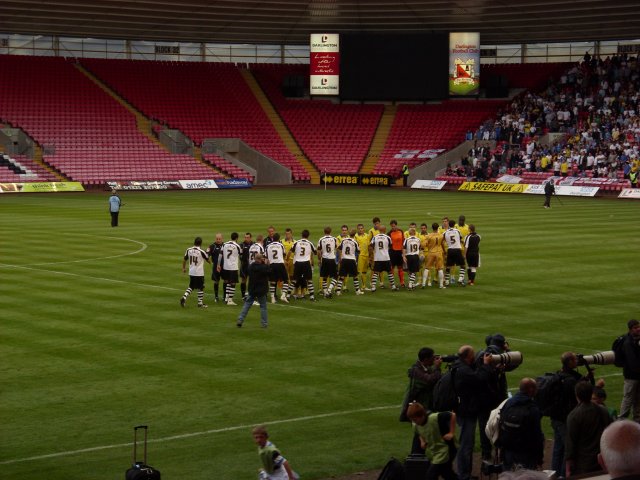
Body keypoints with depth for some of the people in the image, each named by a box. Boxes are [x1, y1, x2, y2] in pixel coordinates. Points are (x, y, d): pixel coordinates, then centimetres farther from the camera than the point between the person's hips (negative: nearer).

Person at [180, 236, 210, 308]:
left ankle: (184, 297, -1)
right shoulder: (201, 252, -16)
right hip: (199, 273, -5)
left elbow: (184, 259, 9)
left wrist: (184, 268, 24)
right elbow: (208, 260, -1)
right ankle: (200, 303, 15)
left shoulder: (189, 250, -2)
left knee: (191, 287, 18)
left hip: (191, 272, 5)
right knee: (201, 288, 8)